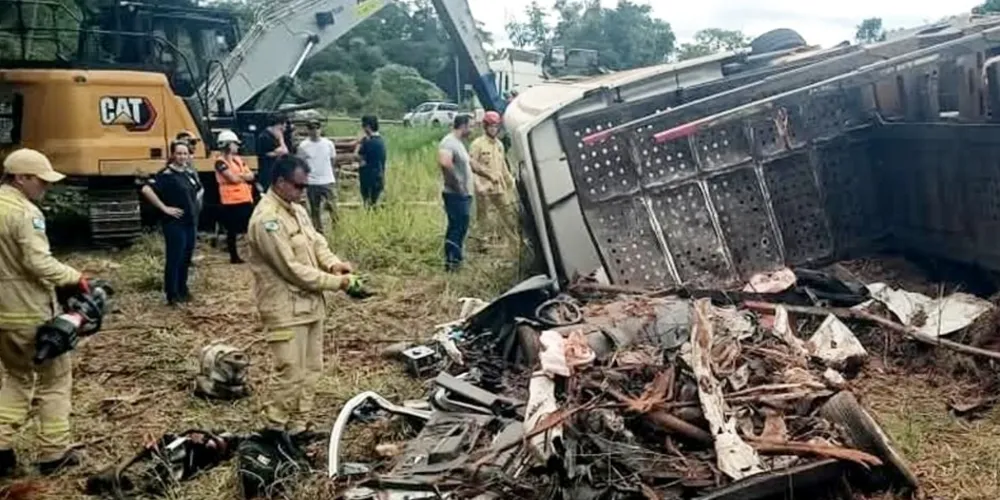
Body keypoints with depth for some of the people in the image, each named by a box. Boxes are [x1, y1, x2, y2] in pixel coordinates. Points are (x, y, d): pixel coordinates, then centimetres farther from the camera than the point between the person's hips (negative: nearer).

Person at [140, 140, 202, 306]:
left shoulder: (189, 173, 10)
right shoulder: (166, 174, -13)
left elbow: (198, 190, 31)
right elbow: (146, 189, -26)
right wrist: (164, 208, -22)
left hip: (191, 222, 8)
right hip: (175, 223, -8)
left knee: (186, 258, 15)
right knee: (174, 259, -4)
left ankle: (182, 290, 27)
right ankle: (172, 295, 4)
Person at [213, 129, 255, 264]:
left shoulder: (238, 159, 15)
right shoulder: (220, 162, -9)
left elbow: (251, 176, 8)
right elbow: (233, 179, -17)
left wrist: (240, 176, -11)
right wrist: (244, 176, 2)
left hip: (246, 199, 8)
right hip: (230, 201, -8)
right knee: (232, 229, 1)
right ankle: (234, 256, 8)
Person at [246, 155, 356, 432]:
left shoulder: (297, 210, 10)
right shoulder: (266, 219, -21)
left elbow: (317, 242, 15)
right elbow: (292, 269, -23)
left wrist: (333, 263, -7)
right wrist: (334, 282, -17)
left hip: (309, 303, 10)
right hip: (286, 309, -10)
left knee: (311, 369, 15)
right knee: (290, 374, -6)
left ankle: (297, 426, 26)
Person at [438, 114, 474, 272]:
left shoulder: (459, 142, 17)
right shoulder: (448, 142, -15)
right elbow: (444, 163, -34)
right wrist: (456, 183, -24)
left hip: (464, 195, 10)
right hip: (455, 195, -10)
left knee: (460, 227, 13)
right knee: (457, 227, -7)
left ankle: (455, 259, 20)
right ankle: (451, 260, -2)